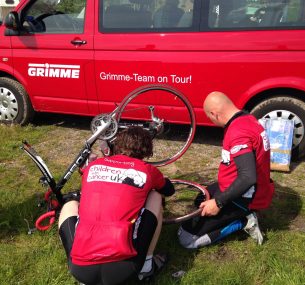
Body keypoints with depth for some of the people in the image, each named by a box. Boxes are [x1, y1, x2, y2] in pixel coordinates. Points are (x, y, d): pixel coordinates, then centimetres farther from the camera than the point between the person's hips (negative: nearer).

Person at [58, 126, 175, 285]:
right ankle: (147, 265, 21)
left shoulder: (92, 167, 14)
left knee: (71, 205, 31)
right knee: (155, 197, 18)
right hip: (122, 269, -2)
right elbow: (170, 190, 31)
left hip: (80, 270, 2)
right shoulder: (146, 170, 8)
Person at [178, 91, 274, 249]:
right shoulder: (247, 119, 3)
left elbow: (248, 177, -35)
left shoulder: (238, 132, -28)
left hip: (242, 198, -10)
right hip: (251, 191, 10)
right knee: (201, 200, 31)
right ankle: (243, 215, 12)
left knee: (186, 238, -8)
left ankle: (242, 221, -4)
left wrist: (218, 202, -25)